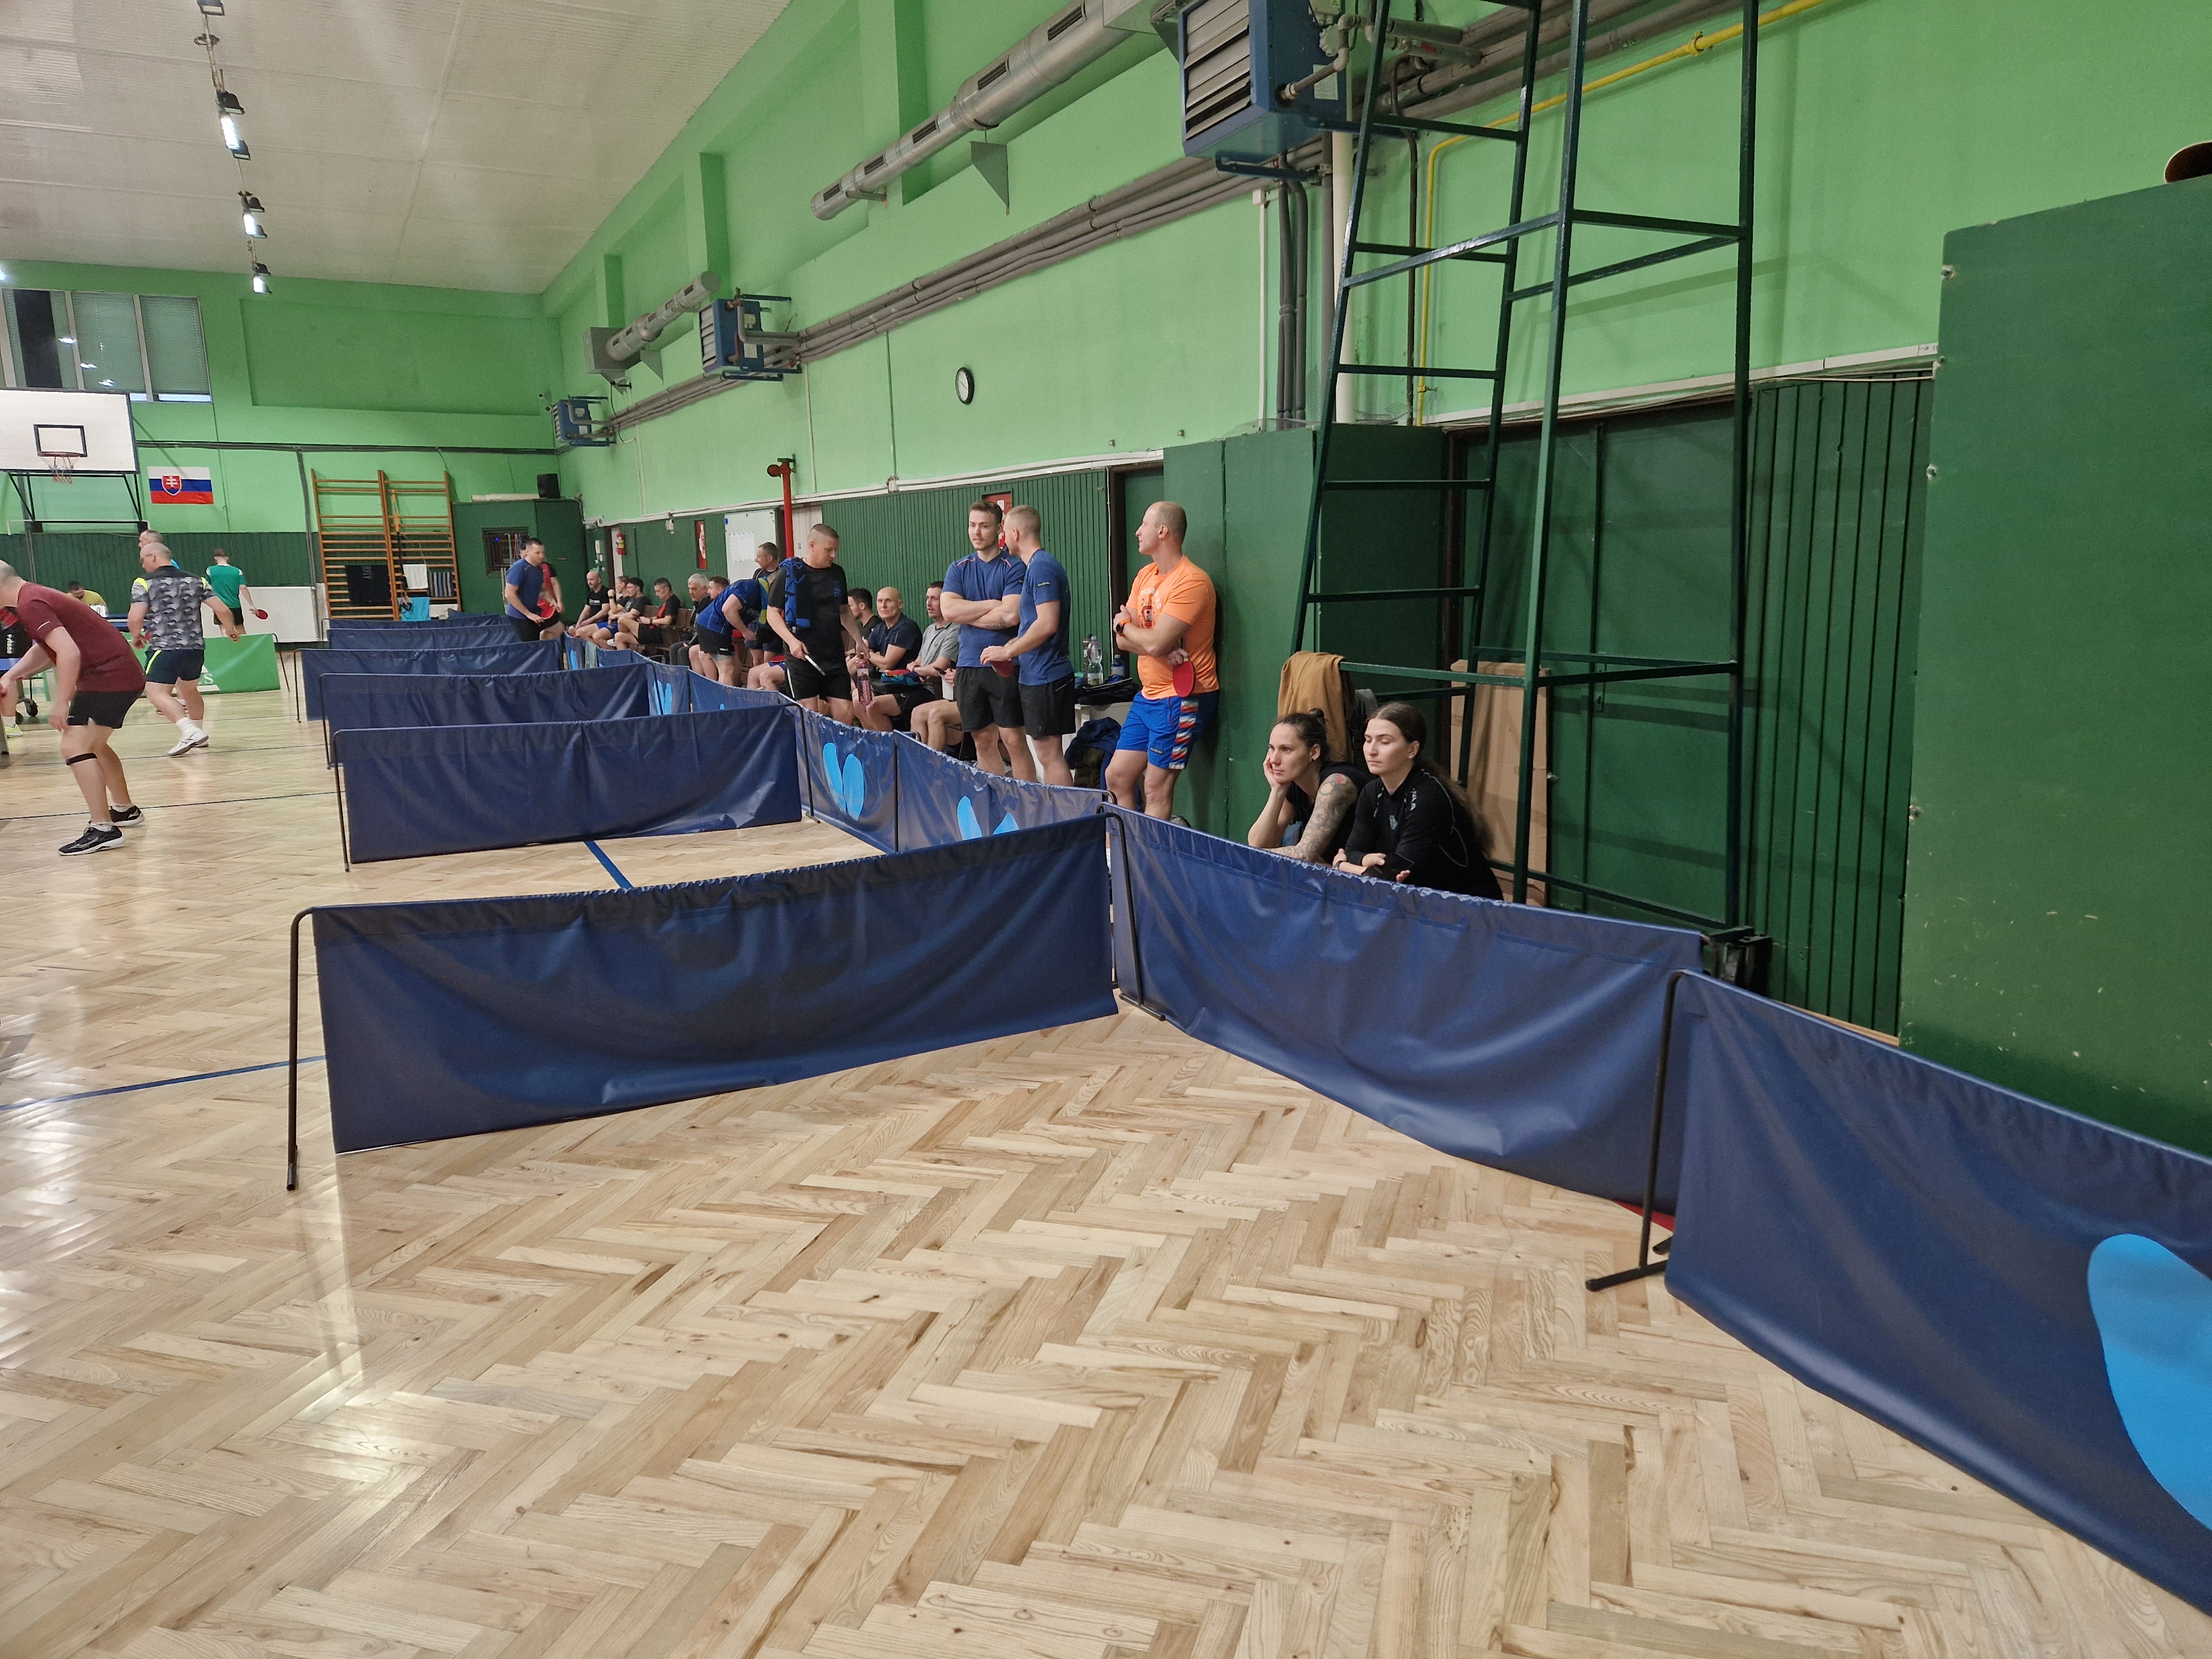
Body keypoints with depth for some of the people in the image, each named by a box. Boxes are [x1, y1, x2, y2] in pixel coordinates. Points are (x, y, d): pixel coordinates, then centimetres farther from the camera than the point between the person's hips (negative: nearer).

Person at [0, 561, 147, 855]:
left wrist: (61, 703, -22)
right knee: (93, 744, 26)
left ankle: (102, 829, -17)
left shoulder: (30, 605, -16)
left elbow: (69, 652, -27)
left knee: (75, 745, -16)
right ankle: (125, 811, 39)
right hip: (124, 674, 11)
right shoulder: (35, 597, 15)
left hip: (109, 677, -11)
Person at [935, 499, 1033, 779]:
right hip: (968, 666, 5)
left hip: (1004, 667, -5)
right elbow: (948, 609, -4)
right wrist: (992, 604, -8)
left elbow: (1010, 615, -16)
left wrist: (967, 615, -5)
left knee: (1014, 741, -5)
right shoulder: (959, 569, 11)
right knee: (983, 740, 10)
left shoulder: (1014, 567, -4)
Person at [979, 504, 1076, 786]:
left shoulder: (1041, 567, -15)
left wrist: (1007, 651, -14)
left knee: (1050, 755, -7)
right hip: (1036, 675, 10)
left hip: (1045, 676, -10)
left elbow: (1047, 624, -23)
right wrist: (1010, 648, 12)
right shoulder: (1036, 565, 17)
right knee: (1049, 754, 12)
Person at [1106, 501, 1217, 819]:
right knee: (1116, 778, 12)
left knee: (1156, 791, -6)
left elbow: (1156, 643, -23)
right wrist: (1163, 650, -15)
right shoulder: (1145, 576, 11)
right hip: (1148, 695, 9)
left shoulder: (1191, 581, -16)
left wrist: (1125, 625, -2)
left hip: (1181, 699, -9)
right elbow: (1122, 641, 6)